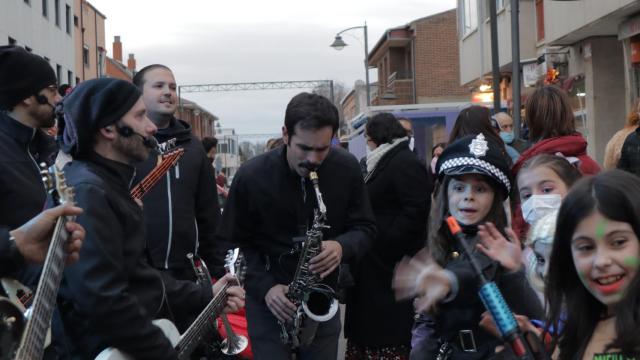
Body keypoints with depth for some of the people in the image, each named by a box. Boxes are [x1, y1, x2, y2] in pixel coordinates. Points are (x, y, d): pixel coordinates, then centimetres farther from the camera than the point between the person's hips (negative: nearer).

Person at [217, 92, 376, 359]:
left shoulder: (347, 168, -8)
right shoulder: (250, 176, -14)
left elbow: (365, 227, 1)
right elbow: (236, 242, -4)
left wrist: (343, 247, -21)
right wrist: (265, 287, -16)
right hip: (269, 301, -2)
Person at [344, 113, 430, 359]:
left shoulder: (405, 163, -15)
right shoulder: (386, 162, 17)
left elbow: (415, 211, -23)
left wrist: (386, 242, -21)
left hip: (390, 262, -10)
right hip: (377, 260, 10)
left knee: (389, 326, -5)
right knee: (373, 321, 15)